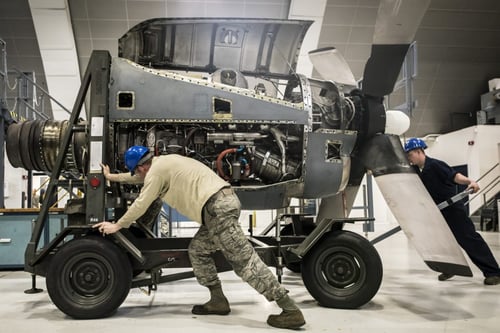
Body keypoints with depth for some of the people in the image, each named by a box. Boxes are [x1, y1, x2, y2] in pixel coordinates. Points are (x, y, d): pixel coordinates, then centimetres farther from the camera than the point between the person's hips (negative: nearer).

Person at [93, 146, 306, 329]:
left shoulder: (156, 171, 0)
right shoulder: (162, 163, 29)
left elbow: (140, 206, 5)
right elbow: (139, 177, 47)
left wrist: (117, 226, 18)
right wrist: (112, 177, 55)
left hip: (217, 207, -10)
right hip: (223, 202, 10)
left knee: (245, 261, -10)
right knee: (197, 250, 21)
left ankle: (290, 310, -11)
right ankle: (218, 300, 21)